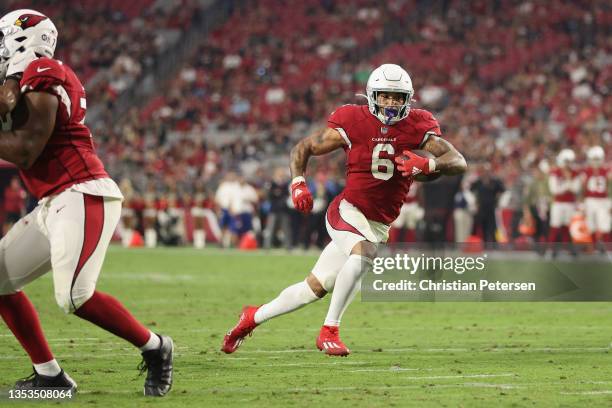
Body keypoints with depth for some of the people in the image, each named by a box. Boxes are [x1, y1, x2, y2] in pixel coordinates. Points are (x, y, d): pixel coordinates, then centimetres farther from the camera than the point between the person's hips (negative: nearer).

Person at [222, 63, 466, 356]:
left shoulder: (417, 127, -4)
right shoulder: (353, 123, -9)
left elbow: (459, 163, -11)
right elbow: (303, 148, 2)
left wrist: (428, 164, -31)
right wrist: (298, 182, -16)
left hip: (377, 226, 4)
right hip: (347, 211, -4)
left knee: (314, 288, 9)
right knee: (362, 253, -36)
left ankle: (255, 317, 31)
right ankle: (329, 331, -23)